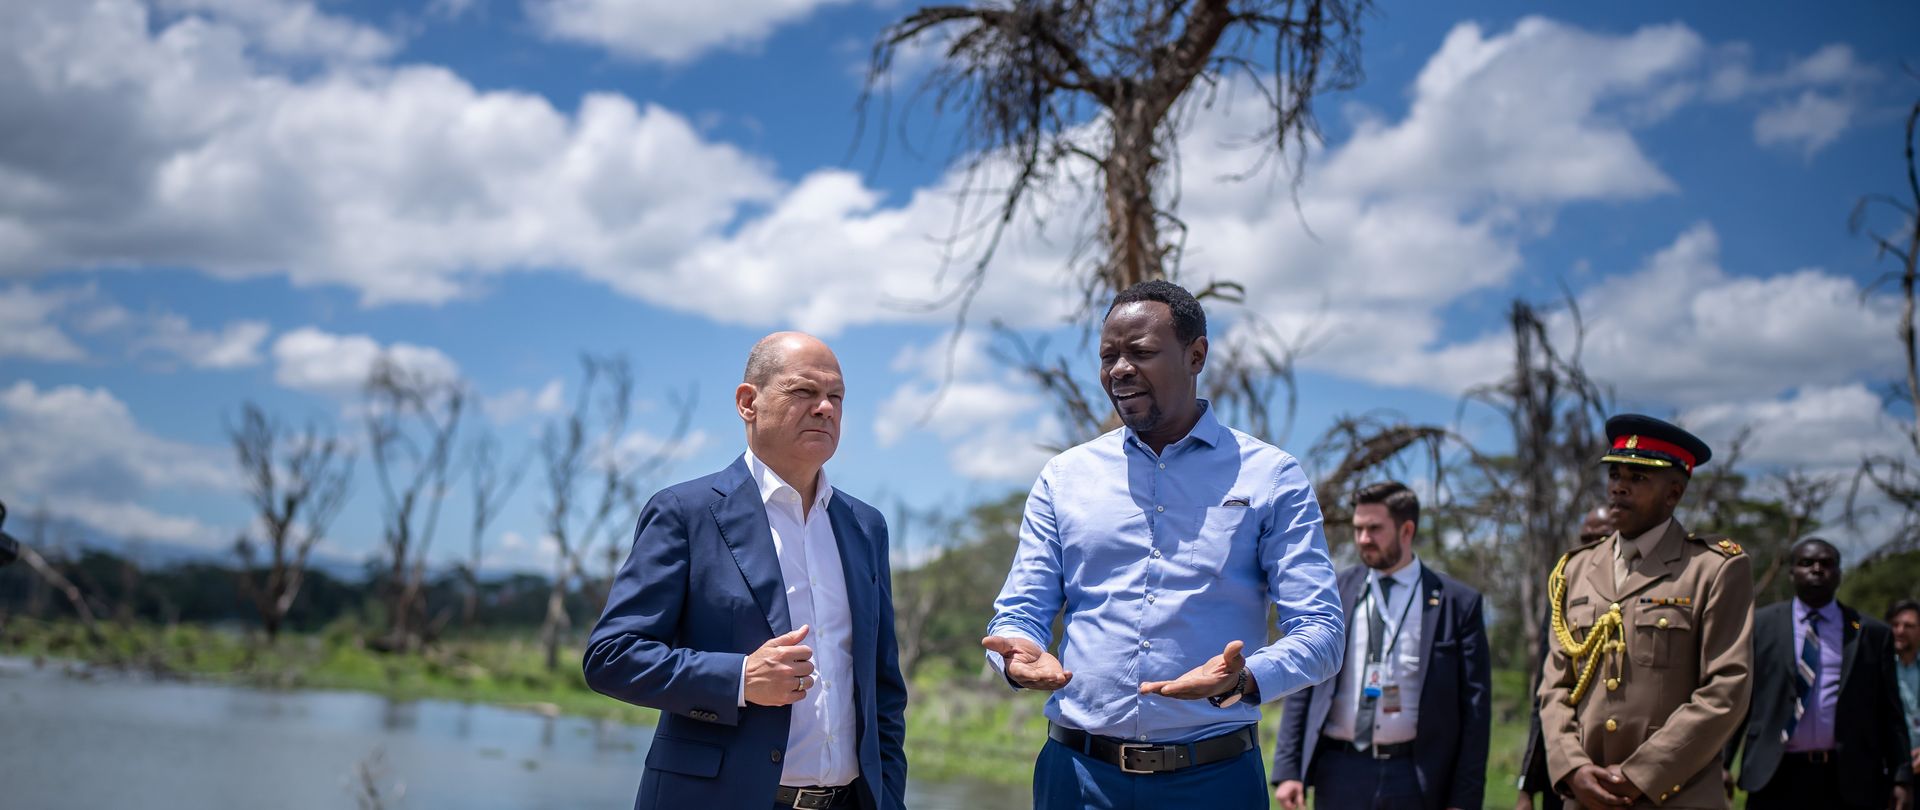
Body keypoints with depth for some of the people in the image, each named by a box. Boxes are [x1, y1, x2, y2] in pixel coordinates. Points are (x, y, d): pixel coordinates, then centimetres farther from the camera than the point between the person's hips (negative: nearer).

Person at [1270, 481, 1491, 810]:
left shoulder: (1458, 603, 1)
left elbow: (1474, 707, 1)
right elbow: (1301, 688, 7)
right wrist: (1288, 770, -1)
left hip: (1416, 780, -1)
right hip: (1340, 772, 2)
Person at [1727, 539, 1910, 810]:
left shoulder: (1872, 633, 9)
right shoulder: (1759, 625, 7)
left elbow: (1890, 714, 9)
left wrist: (1900, 777, 2)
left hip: (1849, 783, 1)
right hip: (1776, 778, -1)